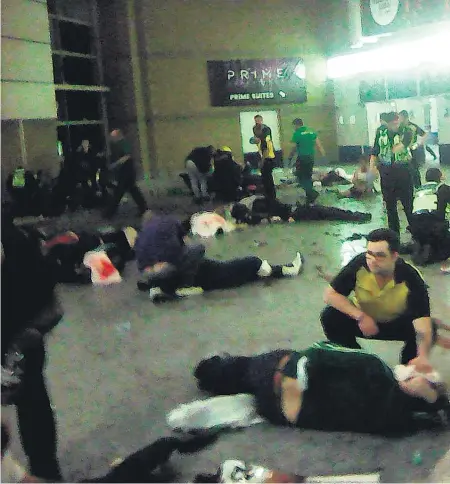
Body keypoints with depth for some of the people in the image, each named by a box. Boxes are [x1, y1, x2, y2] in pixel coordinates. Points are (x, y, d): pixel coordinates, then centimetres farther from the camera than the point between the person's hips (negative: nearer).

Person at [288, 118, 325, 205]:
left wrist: (290, 156, 9)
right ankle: (310, 198, 19)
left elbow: (294, 147, -7)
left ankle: (312, 193, -14)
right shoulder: (311, 131, 8)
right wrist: (323, 155, 10)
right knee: (308, 177, 16)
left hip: (302, 158, -6)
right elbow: (319, 145, 6)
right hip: (311, 157, 6)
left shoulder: (297, 133, -9)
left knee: (300, 178, 2)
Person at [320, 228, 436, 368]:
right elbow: (330, 294, -22)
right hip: (363, 319, 2)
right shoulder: (360, 263, -28)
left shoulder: (411, 279, -32)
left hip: (397, 323, -1)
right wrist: (360, 316, -33)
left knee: (430, 330, -30)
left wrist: (422, 357, -59)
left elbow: (423, 327, -39)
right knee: (330, 317, -25)